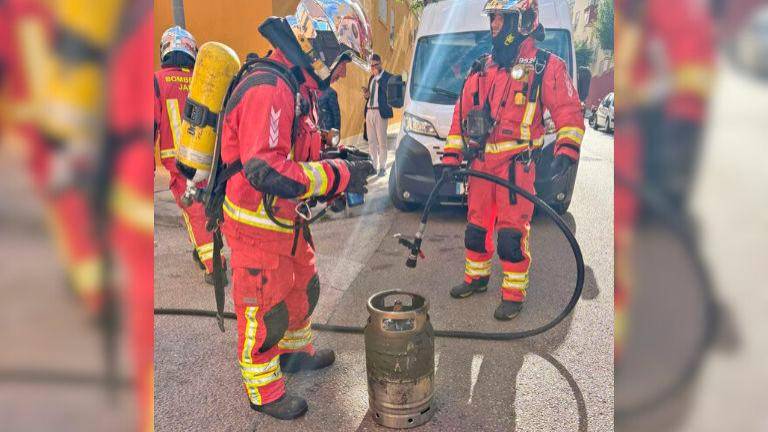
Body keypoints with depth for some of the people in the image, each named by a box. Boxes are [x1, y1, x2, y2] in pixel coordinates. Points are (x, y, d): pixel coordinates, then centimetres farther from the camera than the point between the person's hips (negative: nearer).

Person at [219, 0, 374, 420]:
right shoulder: (268, 89, -26)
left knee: (303, 288, 26)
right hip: (258, 228, -10)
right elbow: (266, 172, -33)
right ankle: (263, 390, 27)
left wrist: (340, 161, 0)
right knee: (264, 311, 7)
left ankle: (295, 350, 50)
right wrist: (338, 176, -27)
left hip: (288, 221, 10)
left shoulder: (298, 87, 9)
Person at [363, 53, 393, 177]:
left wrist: (378, 77, -17)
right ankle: (373, 166, 16)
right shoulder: (371, 78, 19)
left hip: (380, 112, -7)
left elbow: (389, 92, -19)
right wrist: (366, 95, 3)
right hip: (369, 111, 7)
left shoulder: (387, 77, -3)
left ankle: (382, 168, 2)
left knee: (381, 141, -4)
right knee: (371, 141, 9)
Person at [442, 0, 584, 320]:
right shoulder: (481, 69, 13)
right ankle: (476, 277, 33)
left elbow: (569, 112, -6)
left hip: (516, 164, -5)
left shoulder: (546, 67, -2)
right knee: (476, 227, 13)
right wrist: (451, 156, 10)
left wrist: (566, 152, -20)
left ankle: (514, 294, 9)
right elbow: (462, 114, 15)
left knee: (512, 233, -5)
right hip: (481, 162, 6)